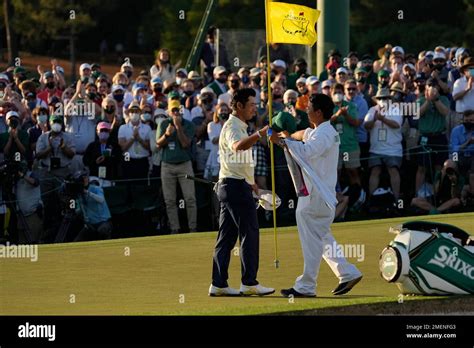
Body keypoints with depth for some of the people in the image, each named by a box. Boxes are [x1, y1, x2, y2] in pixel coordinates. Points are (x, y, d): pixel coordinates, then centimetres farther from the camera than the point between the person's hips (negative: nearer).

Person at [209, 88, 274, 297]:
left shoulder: (238, 126, 20)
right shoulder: (233, 126, -12)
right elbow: (237, 146, -36)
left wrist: (249, 182, 36)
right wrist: (260, 134, -49)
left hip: (229, 186, 10)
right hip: (236, 185, -10)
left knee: (227, 236, 8)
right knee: (249, 232, -9)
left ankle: (218, 284, 8)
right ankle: (249, 282, -9)